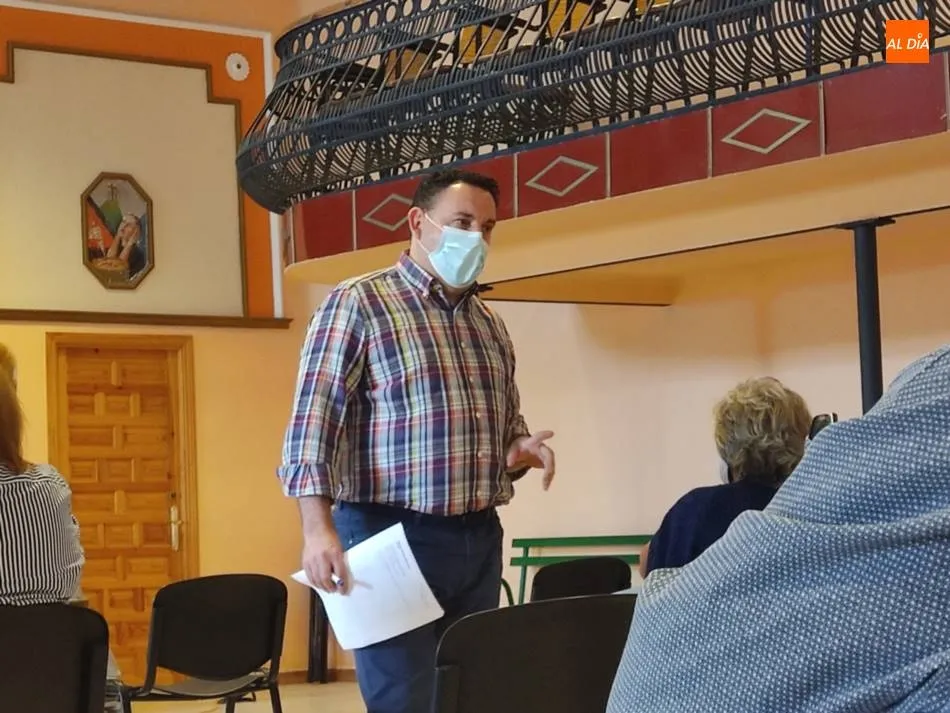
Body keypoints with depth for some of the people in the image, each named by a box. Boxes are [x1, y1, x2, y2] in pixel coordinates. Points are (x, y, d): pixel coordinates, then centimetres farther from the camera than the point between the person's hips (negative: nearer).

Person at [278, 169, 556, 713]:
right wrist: (319, 527, -23)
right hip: (393, 535, -7)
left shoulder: (491, 324, 16)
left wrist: (518, 452, 1)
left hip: (479, 539, 7)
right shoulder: (358, 303, -5)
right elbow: (313, 419, -12)